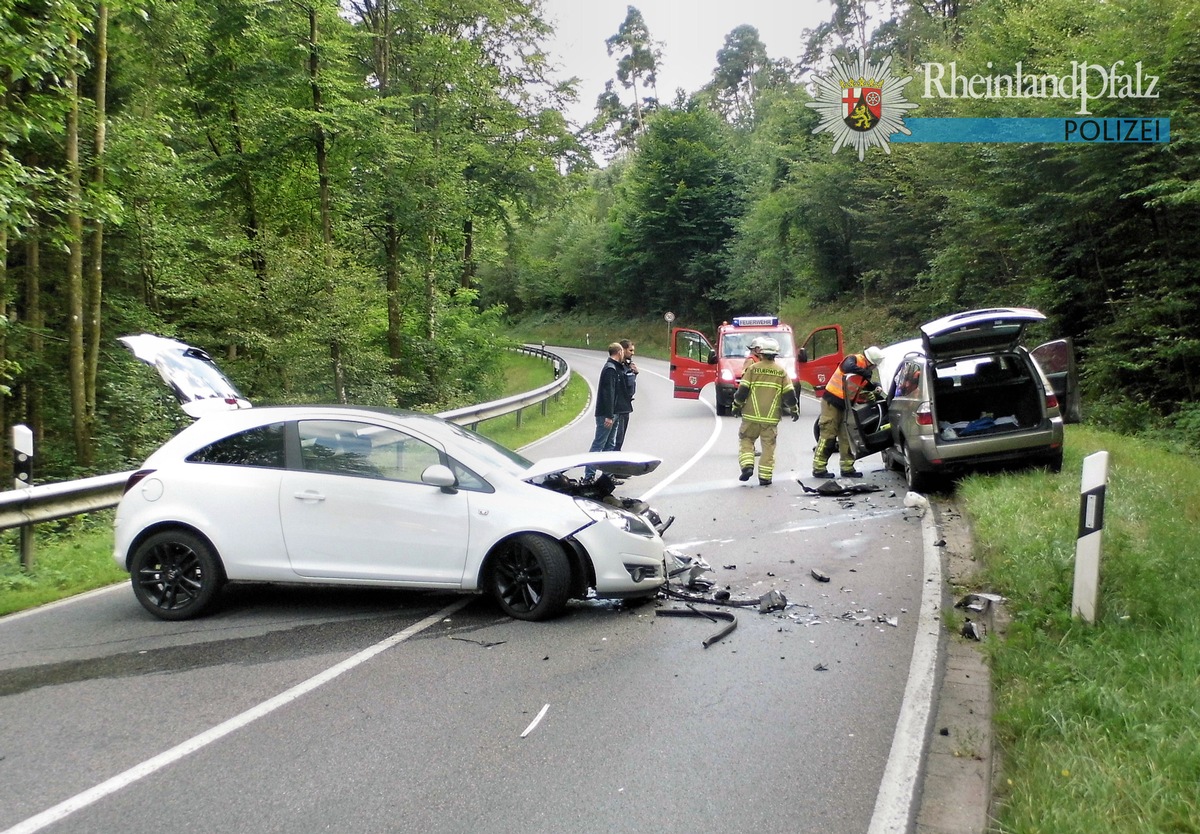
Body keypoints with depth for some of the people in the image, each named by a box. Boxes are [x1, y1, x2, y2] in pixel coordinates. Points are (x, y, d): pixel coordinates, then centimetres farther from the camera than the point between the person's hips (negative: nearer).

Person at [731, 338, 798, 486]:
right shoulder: (781, 371, 3)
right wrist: (794, 410, 15)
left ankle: (747, 466, -6)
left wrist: (736, 405, 10)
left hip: (752, 415, -1)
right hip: (771, 417, 1)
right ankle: (765, 476, 6)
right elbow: (789, 394, 2)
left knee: (746, 440, 13)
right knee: (768, 446, 7)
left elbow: (742, 390, -4)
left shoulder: (753, 368, -2)